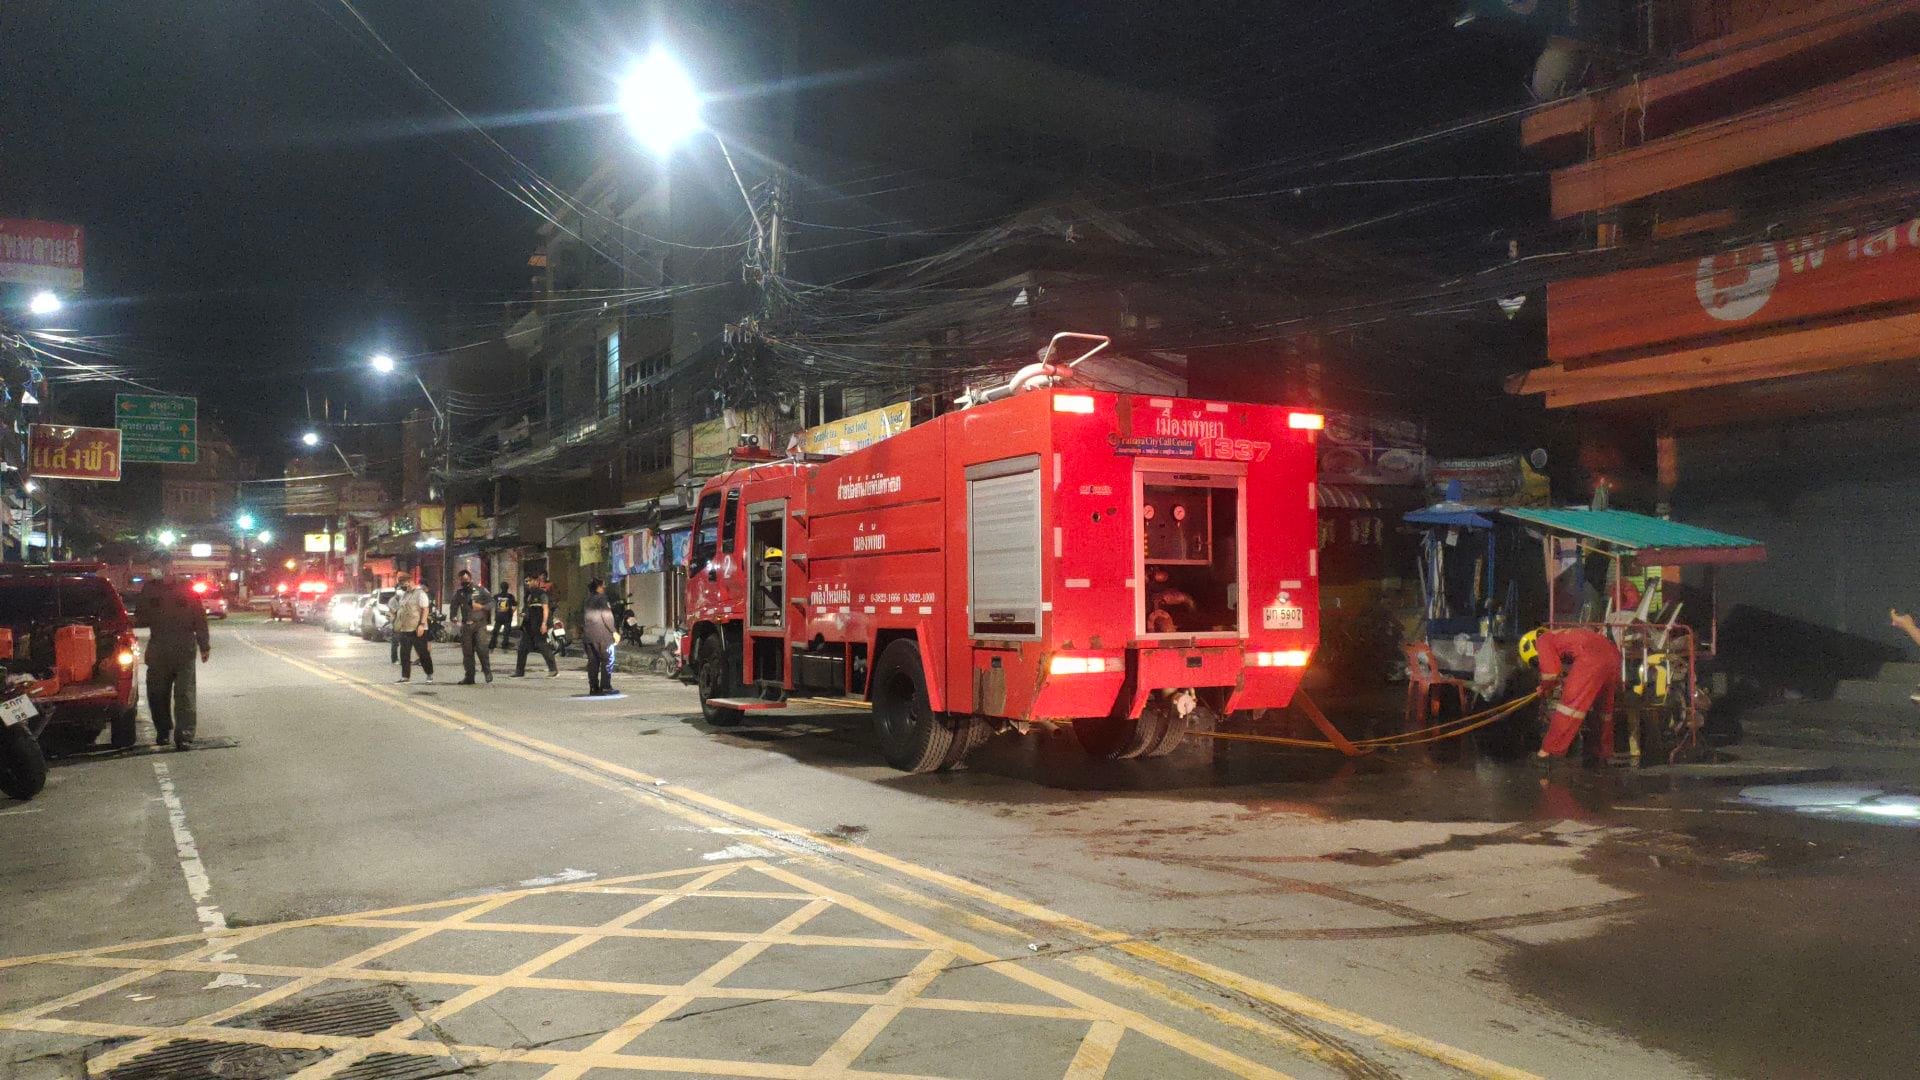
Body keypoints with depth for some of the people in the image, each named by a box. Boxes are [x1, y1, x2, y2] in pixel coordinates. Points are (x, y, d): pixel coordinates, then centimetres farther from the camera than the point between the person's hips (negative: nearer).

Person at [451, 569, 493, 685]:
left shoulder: (480, 590, 3)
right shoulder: (458, 593, 11)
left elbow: (491, 602, 3)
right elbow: (454, 607, 14)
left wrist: (481, 607, -14)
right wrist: (454, 619, -1)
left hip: (479, 624, -3)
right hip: (466, 626, 3)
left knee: (481, 648, -16)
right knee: (467, 652, 4)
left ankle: (487, 671, -1)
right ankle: (469, 677, 11)